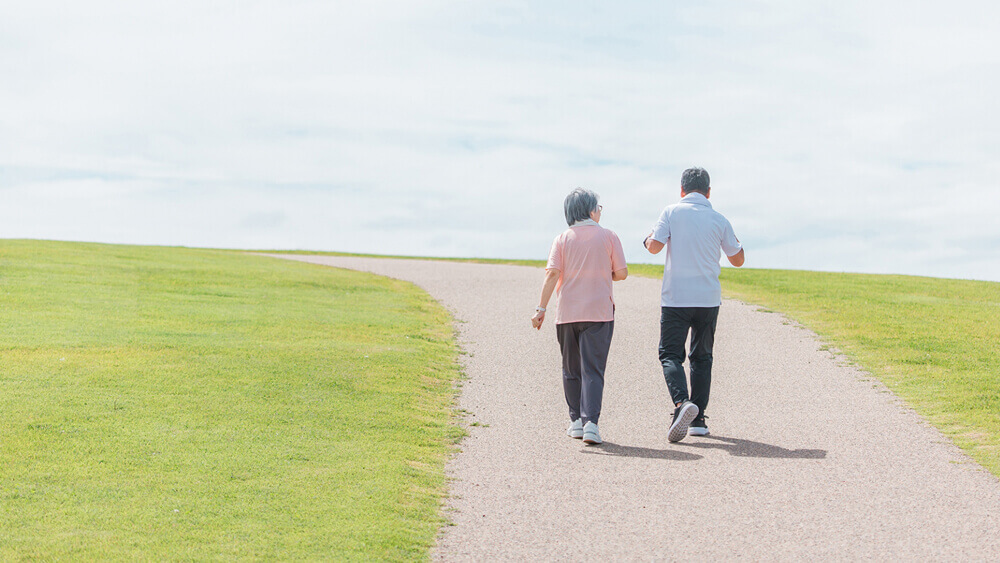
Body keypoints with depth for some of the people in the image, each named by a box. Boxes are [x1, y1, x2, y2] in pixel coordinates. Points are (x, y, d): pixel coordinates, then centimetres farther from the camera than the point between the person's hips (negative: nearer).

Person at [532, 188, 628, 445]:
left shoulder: (562, 239, 4)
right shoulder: (608, 236, 1)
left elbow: (552, 273, -7)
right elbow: (621, 273, 0)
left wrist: (541, 308, -9)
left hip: (567, 313, 2)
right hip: (598, 311, -2)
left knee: (571, 369, 15)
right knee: (593, 369, -5)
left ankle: (577, 420, 20)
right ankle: (590, 421, -18)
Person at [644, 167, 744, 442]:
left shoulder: (671, 212, -2)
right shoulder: (719, 220, 5)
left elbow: (655, 246, -11)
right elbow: (738, 260, 13)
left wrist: (647, 241, 12)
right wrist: (737, 242, 33)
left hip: (675, 298, -2)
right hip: (708, 299, 2)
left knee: (670, 354, 2)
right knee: (701, 358, 13)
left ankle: (682, 402, -25)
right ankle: (698, 420, 11)